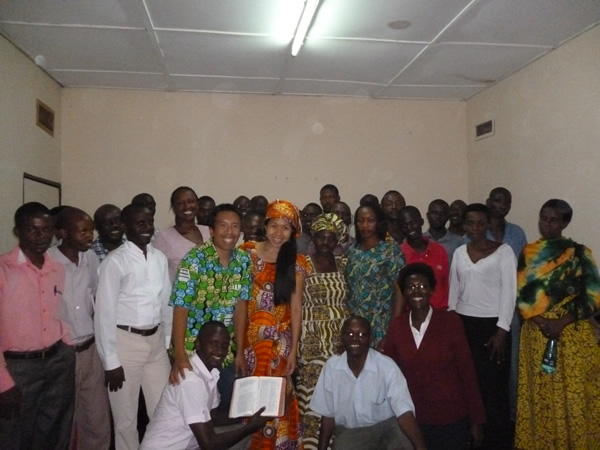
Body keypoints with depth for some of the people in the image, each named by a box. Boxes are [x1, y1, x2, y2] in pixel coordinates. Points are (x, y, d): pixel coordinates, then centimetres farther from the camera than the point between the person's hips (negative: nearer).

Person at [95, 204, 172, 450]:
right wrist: (110, 361, -12)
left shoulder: (160, 258, 4)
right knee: (126, 418, 11)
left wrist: (168, 340, 12)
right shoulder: (115, 261, -14)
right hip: (125, 341, -5)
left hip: (156, 340, 5)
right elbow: (104, 313, -13)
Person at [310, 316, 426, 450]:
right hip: (349, 431, 2)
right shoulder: (331, 367, -10)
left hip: (387, 424, -2)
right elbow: (327, 415, 0)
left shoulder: (387, 366, -19)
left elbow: (404, 411, -25)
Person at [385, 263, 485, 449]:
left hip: (450, 417, -2)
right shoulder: (396, 326, -5)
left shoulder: (450, 321, -14)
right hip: (412, 418, 2)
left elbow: (467, 372, -9)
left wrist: (476, 419, -6)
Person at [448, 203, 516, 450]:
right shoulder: (459, 252, 10)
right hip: (464, 324, 4)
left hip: (492, 325, -3)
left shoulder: (503, 251, -2)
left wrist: (502, 330, -11)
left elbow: (509, 292, -6)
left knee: (493, 386, 0)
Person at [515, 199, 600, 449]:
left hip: (573, 333, -2)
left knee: (573, 394, 1)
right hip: (536, 332, 2)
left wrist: (561, 323, -15)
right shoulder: (528, 252, 6)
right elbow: (521, 294, 2)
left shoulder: (580, 253, -1)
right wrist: (542, 322, -12)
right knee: (539, 393, 8)